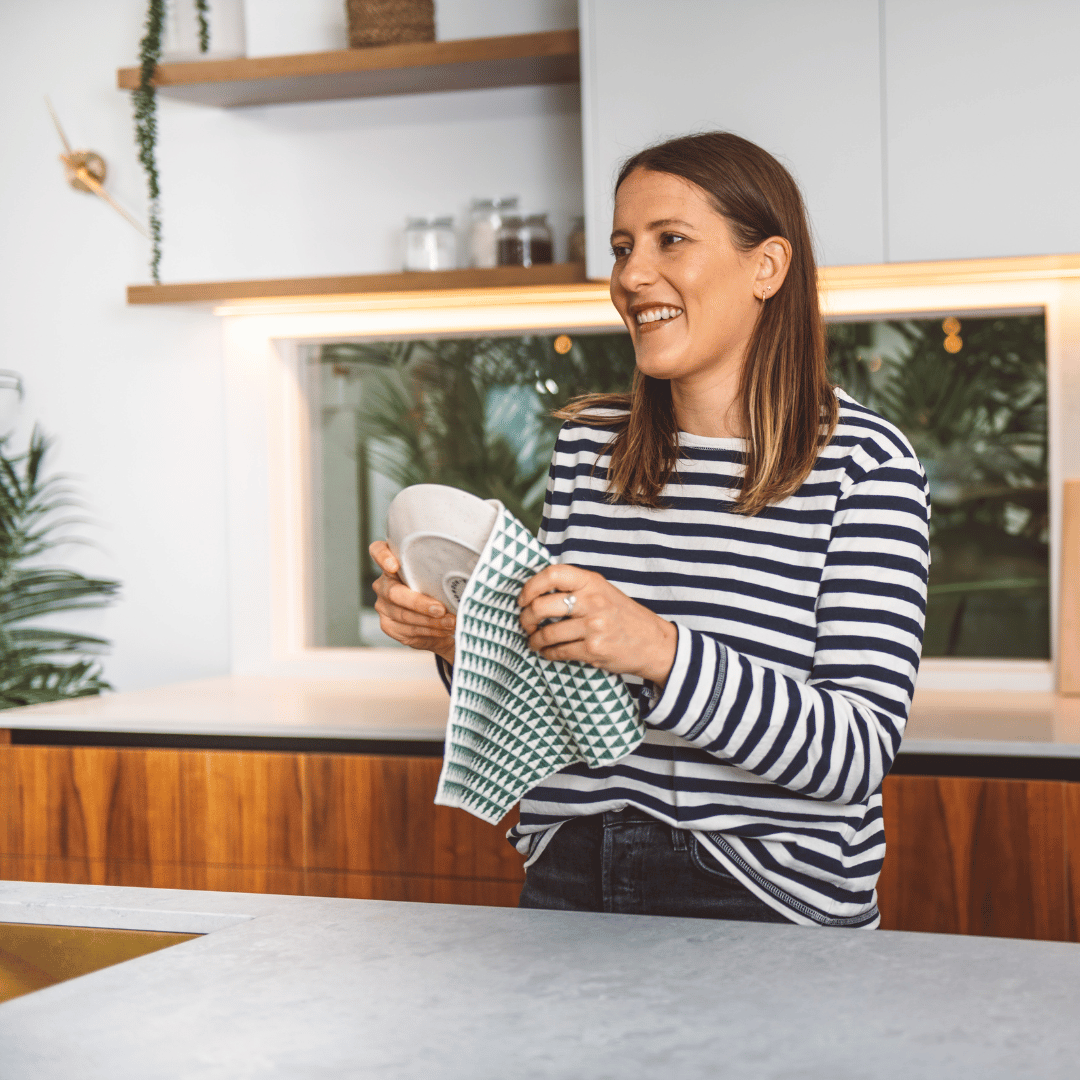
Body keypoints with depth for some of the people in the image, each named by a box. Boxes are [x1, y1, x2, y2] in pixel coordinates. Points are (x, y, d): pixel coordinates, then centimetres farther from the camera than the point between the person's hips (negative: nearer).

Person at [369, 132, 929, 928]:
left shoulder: (863, 464, -4)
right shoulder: (587, 446, 10)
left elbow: (858, 755, -12)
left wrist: (661, 652, -23)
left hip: (764, 902, -4)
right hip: (570, 886, 4)